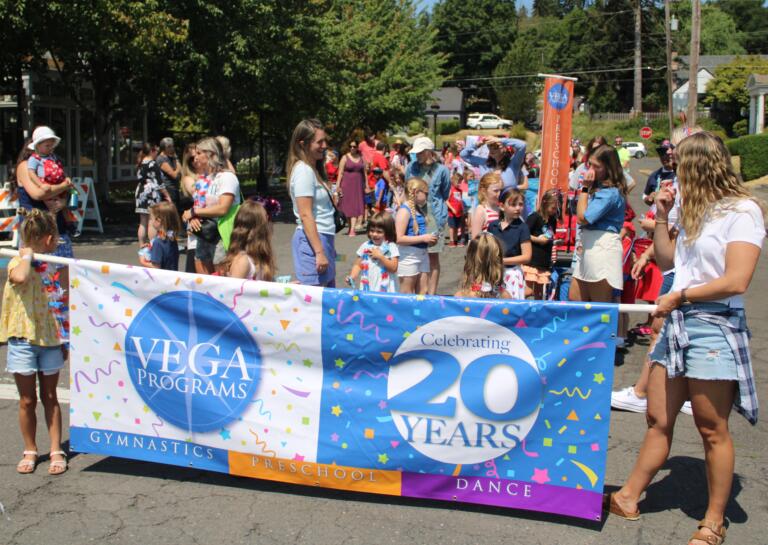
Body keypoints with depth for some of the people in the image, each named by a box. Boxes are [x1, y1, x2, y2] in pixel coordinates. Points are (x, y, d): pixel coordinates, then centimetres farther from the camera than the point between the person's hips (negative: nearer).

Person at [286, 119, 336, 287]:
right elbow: (306, 216, -20)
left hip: (322, 237, 10)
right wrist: (319, 252, -23)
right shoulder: (303, 170, -14)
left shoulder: (313, 169, 14)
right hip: (312, 240, -10)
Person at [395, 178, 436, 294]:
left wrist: (429, 239, 4)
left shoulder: (419, 210, 10)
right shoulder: (404, 211, -15)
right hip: (408, 256, -8)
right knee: (407, 294, 1)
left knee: (423, 292, 10)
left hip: (422, 254, 8)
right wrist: (423, 238, -20)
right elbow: (399, 238, -22)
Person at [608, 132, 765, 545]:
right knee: (658, 419, 13)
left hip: (713, 327, -8)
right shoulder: (696, 213, 16)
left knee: (712, 430, 3)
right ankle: (628, 498, 22)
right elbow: (667, 261, 21)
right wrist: (661, 217, 12)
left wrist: (680, 296, -11)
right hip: (677, 324, 8)